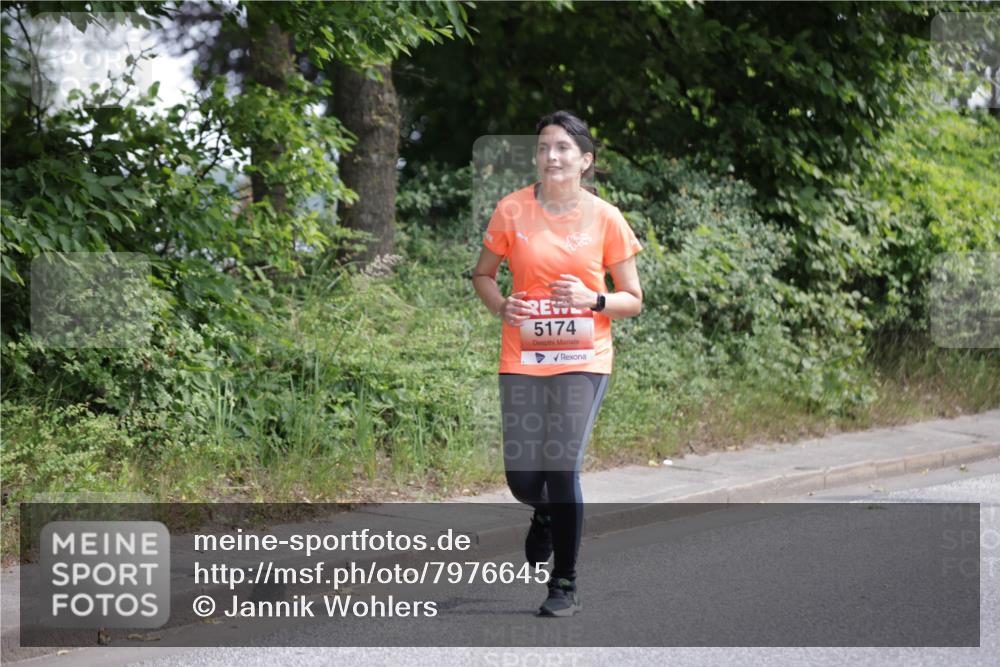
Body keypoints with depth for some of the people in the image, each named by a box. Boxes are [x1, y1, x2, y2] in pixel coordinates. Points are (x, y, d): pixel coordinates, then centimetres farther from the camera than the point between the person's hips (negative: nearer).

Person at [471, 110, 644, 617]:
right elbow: (482, 275, 12)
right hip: (523, 359, 2)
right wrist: (502, 306, -9)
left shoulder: (605, 219, -2)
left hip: (583, 360, -2)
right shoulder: (512, 211, 0)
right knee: (522, 479, 1)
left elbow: (632, 300, 4)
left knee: (562, 470, -10)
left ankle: (565, 585, 5)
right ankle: (546, 513, 40)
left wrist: (594, 300, -16)